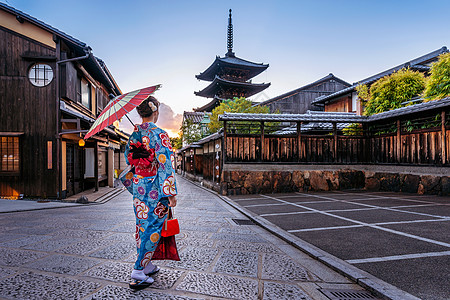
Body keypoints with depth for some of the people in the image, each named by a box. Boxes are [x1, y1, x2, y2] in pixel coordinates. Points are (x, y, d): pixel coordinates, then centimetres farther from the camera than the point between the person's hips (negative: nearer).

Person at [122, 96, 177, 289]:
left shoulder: (134, 134, 6)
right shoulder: (160, 135, -15)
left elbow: (127, 159, 14)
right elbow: (166, 164, -18)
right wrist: (171, 193, -14)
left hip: (138, 187, 7)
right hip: (156, 189, -7)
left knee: (142, 226, 16)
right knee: (153, 228, 3)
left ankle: (147, 266, 30)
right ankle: (138, 272, 7)